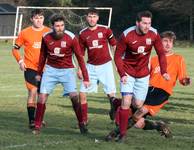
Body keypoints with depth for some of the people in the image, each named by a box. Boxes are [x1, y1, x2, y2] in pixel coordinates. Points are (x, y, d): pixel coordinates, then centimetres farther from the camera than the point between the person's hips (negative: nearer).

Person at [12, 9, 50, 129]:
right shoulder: (25, 33, -2)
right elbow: (15, 49, 7)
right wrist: (20, 61, -6)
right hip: (30, 67, -3)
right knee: (33, 91, -15)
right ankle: (32, 120, -13)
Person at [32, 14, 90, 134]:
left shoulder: (71, 38, -14)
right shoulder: (46, 38, -5)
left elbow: (80, 58, -8)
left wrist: (85, 78, -10)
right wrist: (39, 73, 19)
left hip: (67, 70, -2)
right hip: (50, 70, 2)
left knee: (74, 96, -13)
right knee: (42, 97, -5)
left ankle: (81, 124, 4)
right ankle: (37, 126, 7)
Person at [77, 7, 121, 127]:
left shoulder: (105, 30, -4)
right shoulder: (83, 34, 3)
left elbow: (114, 45, 4)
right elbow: (81, 53, 12)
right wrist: (80, 69, 7)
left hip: (105, 65, -3)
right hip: (91, 67, 3)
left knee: (111, 94, -11)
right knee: (82, 93, -2)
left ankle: (113, 110, 16)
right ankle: (84, 120, 9)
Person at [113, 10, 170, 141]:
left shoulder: (154, 34, -11)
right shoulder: (127, 35, -18)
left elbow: (161, 53, 0)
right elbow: (118, 56, -10)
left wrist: (164, 71, -12)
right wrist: (122, 74, -20)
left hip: (143, 74, 3)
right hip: (128, 72, -3)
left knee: (138, 105, 2)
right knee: (126, 101, -16)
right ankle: (122, 134, -8)